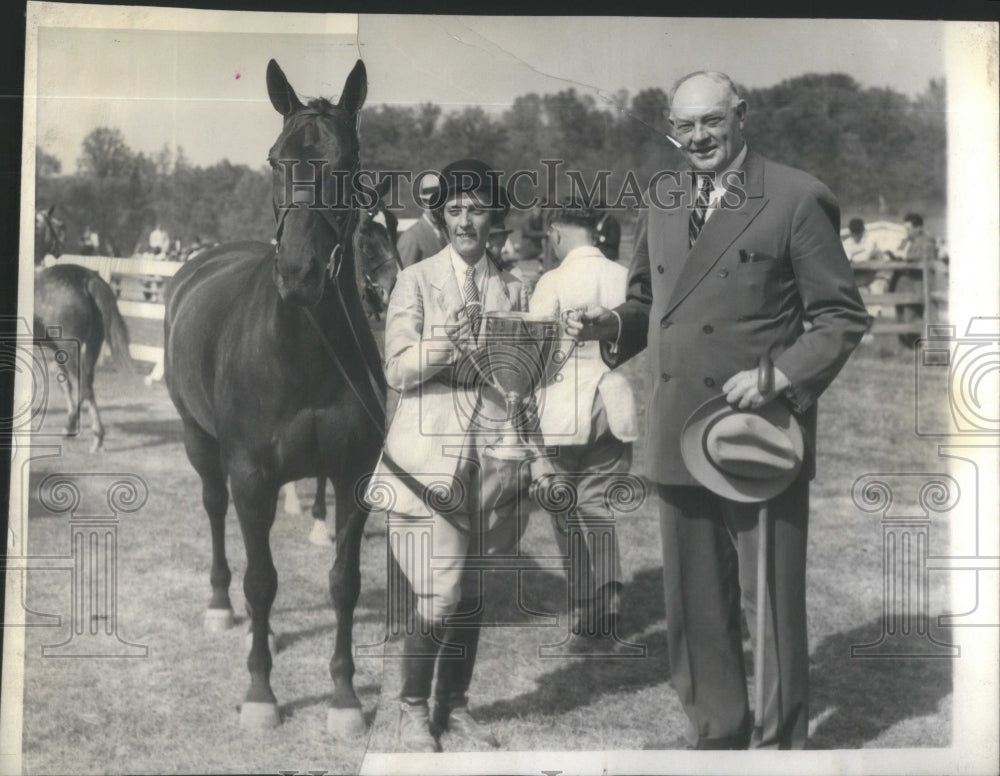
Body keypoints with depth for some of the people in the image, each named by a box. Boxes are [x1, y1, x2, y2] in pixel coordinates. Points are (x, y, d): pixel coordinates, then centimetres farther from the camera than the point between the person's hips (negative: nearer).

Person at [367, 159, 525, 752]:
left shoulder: (512, 289, 10)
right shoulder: (417, 281, 1)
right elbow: (398, 370, -6)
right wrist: (448, 342, -23)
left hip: (490, 456, 4)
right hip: (431, 455, -3)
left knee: (472, 592, 10)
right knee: (440, 597, -7)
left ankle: (454, 704, 27)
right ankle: (413, 710, 14)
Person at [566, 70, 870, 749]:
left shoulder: (797, 199, -5)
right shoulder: (661, 205, 13)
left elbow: (843, 315, -5)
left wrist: (780, 376, -18)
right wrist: (613, 324, 0)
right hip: (679, 437, 5)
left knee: (771, 604, 5)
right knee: (695, 607, 13)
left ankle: (779, 743, 22)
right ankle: (716, 735, 29)